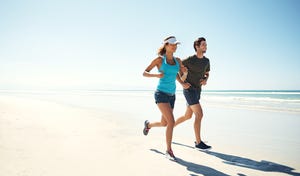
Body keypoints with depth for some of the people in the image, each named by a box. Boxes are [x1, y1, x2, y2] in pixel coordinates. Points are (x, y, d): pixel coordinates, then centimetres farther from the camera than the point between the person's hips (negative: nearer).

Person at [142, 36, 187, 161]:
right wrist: (156, 75, -18)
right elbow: (144, 73, 0)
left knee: (164, 124, 15)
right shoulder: (159, 59, -3)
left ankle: (148, 124, 47)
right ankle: (169, 151, -3)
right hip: (161, 94, -6)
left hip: (171, 95, 6)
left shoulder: (178, 60, 10)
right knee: (171, 122, -19)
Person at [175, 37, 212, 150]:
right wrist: (182, 84, -16)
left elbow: (207, 74, 22)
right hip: (189, 90, -8)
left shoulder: (206, 60, 7)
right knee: (199, 115, -15)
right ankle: (198, 143, -6)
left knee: (188, 116, 16)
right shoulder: (189, 60, -13)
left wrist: (205, 80, -4)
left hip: (197, 91, 8)